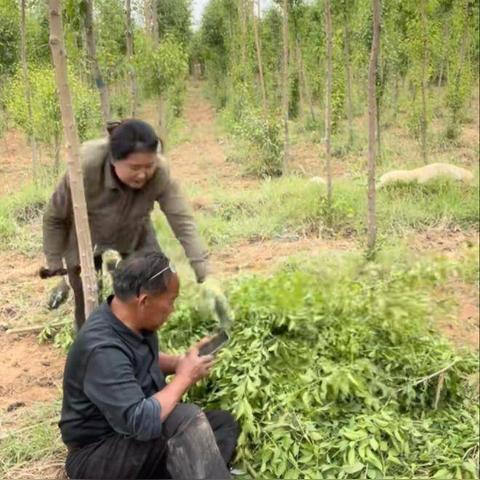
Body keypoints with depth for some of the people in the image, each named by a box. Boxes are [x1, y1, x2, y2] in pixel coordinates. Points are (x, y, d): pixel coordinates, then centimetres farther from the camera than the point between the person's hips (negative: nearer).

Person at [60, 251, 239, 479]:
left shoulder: (134, 322, -3)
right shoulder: (103, 350, -30)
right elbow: (141, 423, -35)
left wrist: (180, 362, 0)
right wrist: (184, 377, -21)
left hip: (131, 435, 9)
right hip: (97, 457, -9)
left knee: (224, 423, 1)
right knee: (187, 419, -30)